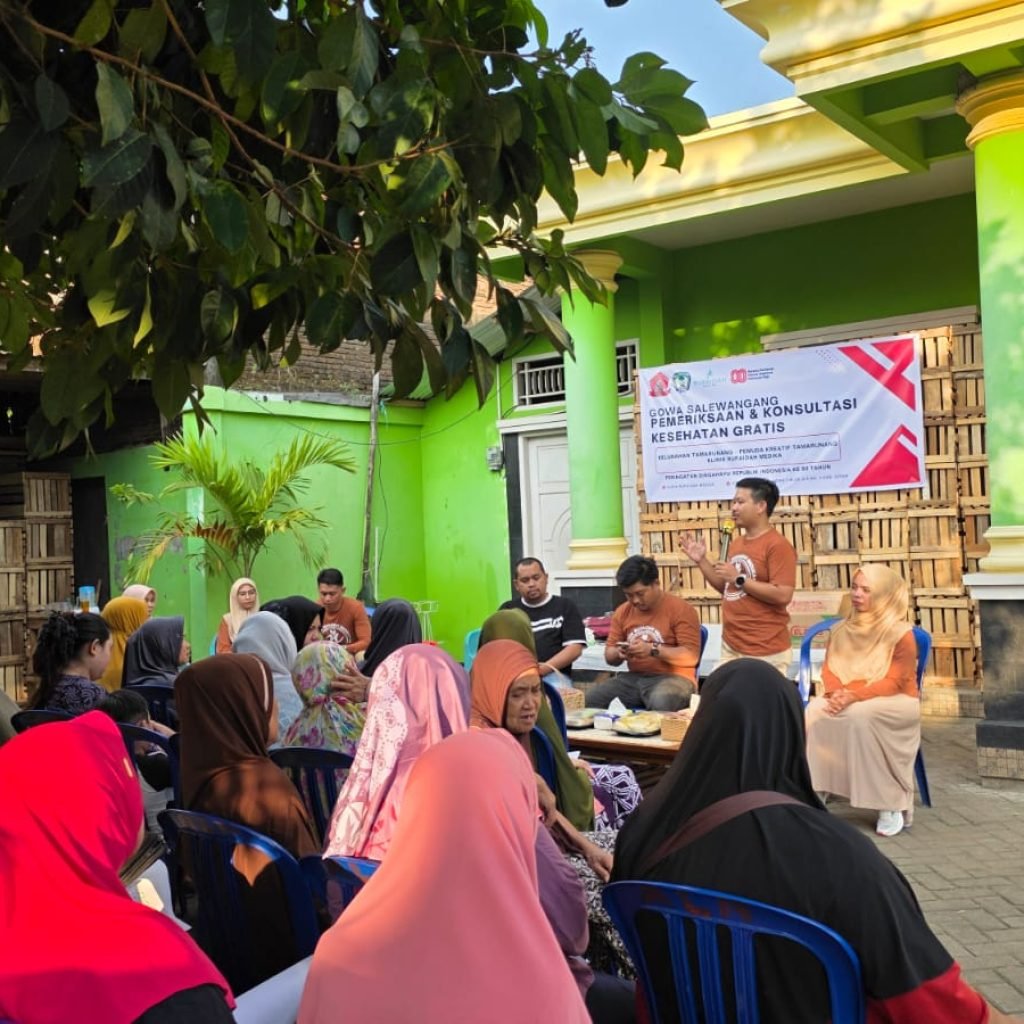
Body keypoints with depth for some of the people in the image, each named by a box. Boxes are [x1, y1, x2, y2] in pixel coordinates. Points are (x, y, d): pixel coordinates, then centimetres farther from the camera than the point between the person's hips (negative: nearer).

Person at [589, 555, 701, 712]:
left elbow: (692, 656, -12)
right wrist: (619, 653, -10)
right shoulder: (622, 612, 10)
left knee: (660, 703, -39)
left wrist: (653, 650, -22)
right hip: (633, 678, 5)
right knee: (588, 699, -18)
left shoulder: (680, 609, -6)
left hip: (672, 678, -5)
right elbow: (609, 655, 14)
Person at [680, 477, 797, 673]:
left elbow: (783, 595, -21)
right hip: (730, 646, 8)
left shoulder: (777, 545, -12)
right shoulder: (736, 543, 13)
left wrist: (739, 578, -18)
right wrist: (701, 560, 11)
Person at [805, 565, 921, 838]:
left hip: (895, 703, -4)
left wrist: (853, 696, -28)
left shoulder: (901, 633, -9)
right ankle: (815, 790, -25)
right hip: (847, 700, 4)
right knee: (816, 710, -28)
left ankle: (890, 803, -24)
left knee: (860, 714, -37)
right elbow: (829, 669, 4)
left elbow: (893, 683, -16)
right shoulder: (842, 629, 9)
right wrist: (836, 693, -19)